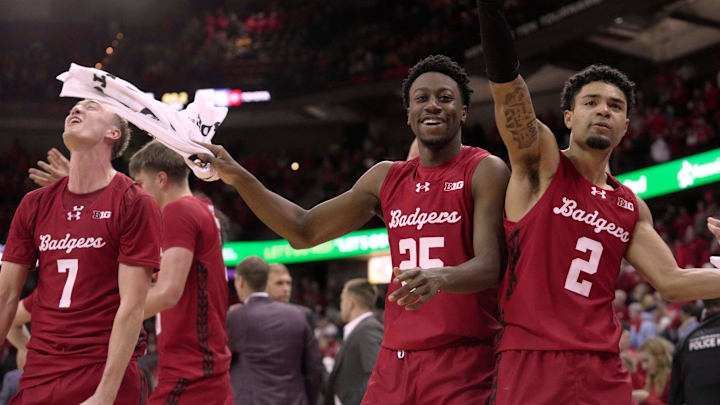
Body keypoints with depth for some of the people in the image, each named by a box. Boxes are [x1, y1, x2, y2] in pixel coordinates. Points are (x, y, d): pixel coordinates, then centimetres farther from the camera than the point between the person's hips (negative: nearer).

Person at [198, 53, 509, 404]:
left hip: (464, 365, -5)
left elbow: (489, 266, -13)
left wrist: (438, 276, -35)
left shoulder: (485, 171, -3)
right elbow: (305, 231, 16)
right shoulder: (388, 178, 14)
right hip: (395, 360, 5)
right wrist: (238, 178, 7)